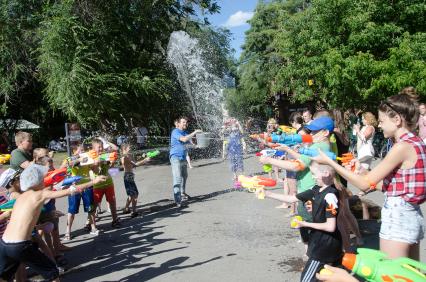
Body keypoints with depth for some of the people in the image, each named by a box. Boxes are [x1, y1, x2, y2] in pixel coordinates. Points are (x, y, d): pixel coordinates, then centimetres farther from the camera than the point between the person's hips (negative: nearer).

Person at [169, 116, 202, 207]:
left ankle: (183, 193, 44)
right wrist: (195, 132, -23)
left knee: (184, 176, 23)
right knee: (177, 179, -16)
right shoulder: (175, 132, -13)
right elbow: (184, 139, -28)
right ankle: (178, 200, -18)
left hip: (183, 158, 9)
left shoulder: (185, 132, 14)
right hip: (176, 158, -9)